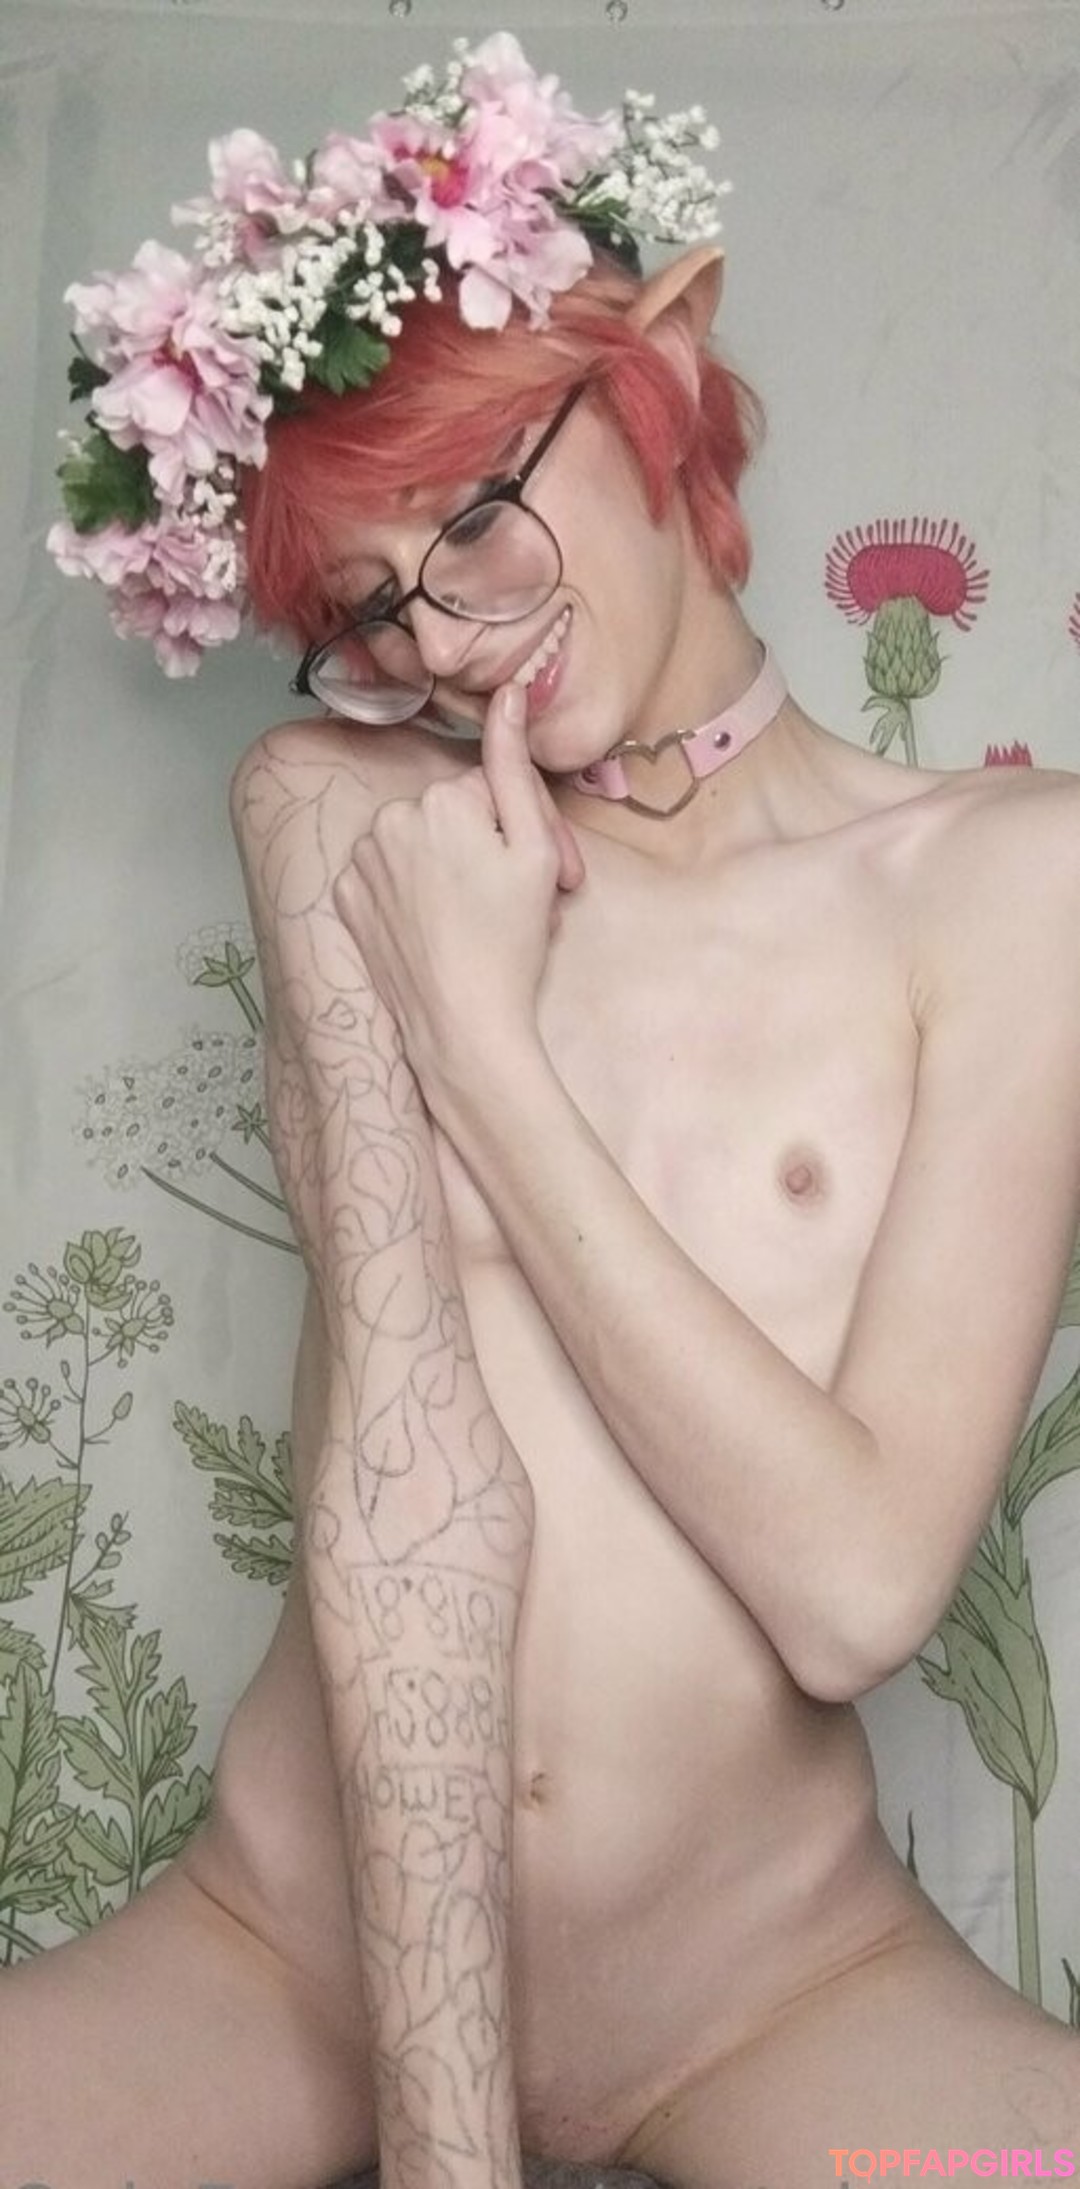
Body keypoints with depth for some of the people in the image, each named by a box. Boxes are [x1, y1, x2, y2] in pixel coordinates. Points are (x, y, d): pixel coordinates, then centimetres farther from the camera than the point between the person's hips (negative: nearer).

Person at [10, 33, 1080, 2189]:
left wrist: (477, 1029, -14)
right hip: (292, 1934, 3)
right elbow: (403, 1479, -13)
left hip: (774, 1983, -2)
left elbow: (861, 1581, -15)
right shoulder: (333, 817, -2)